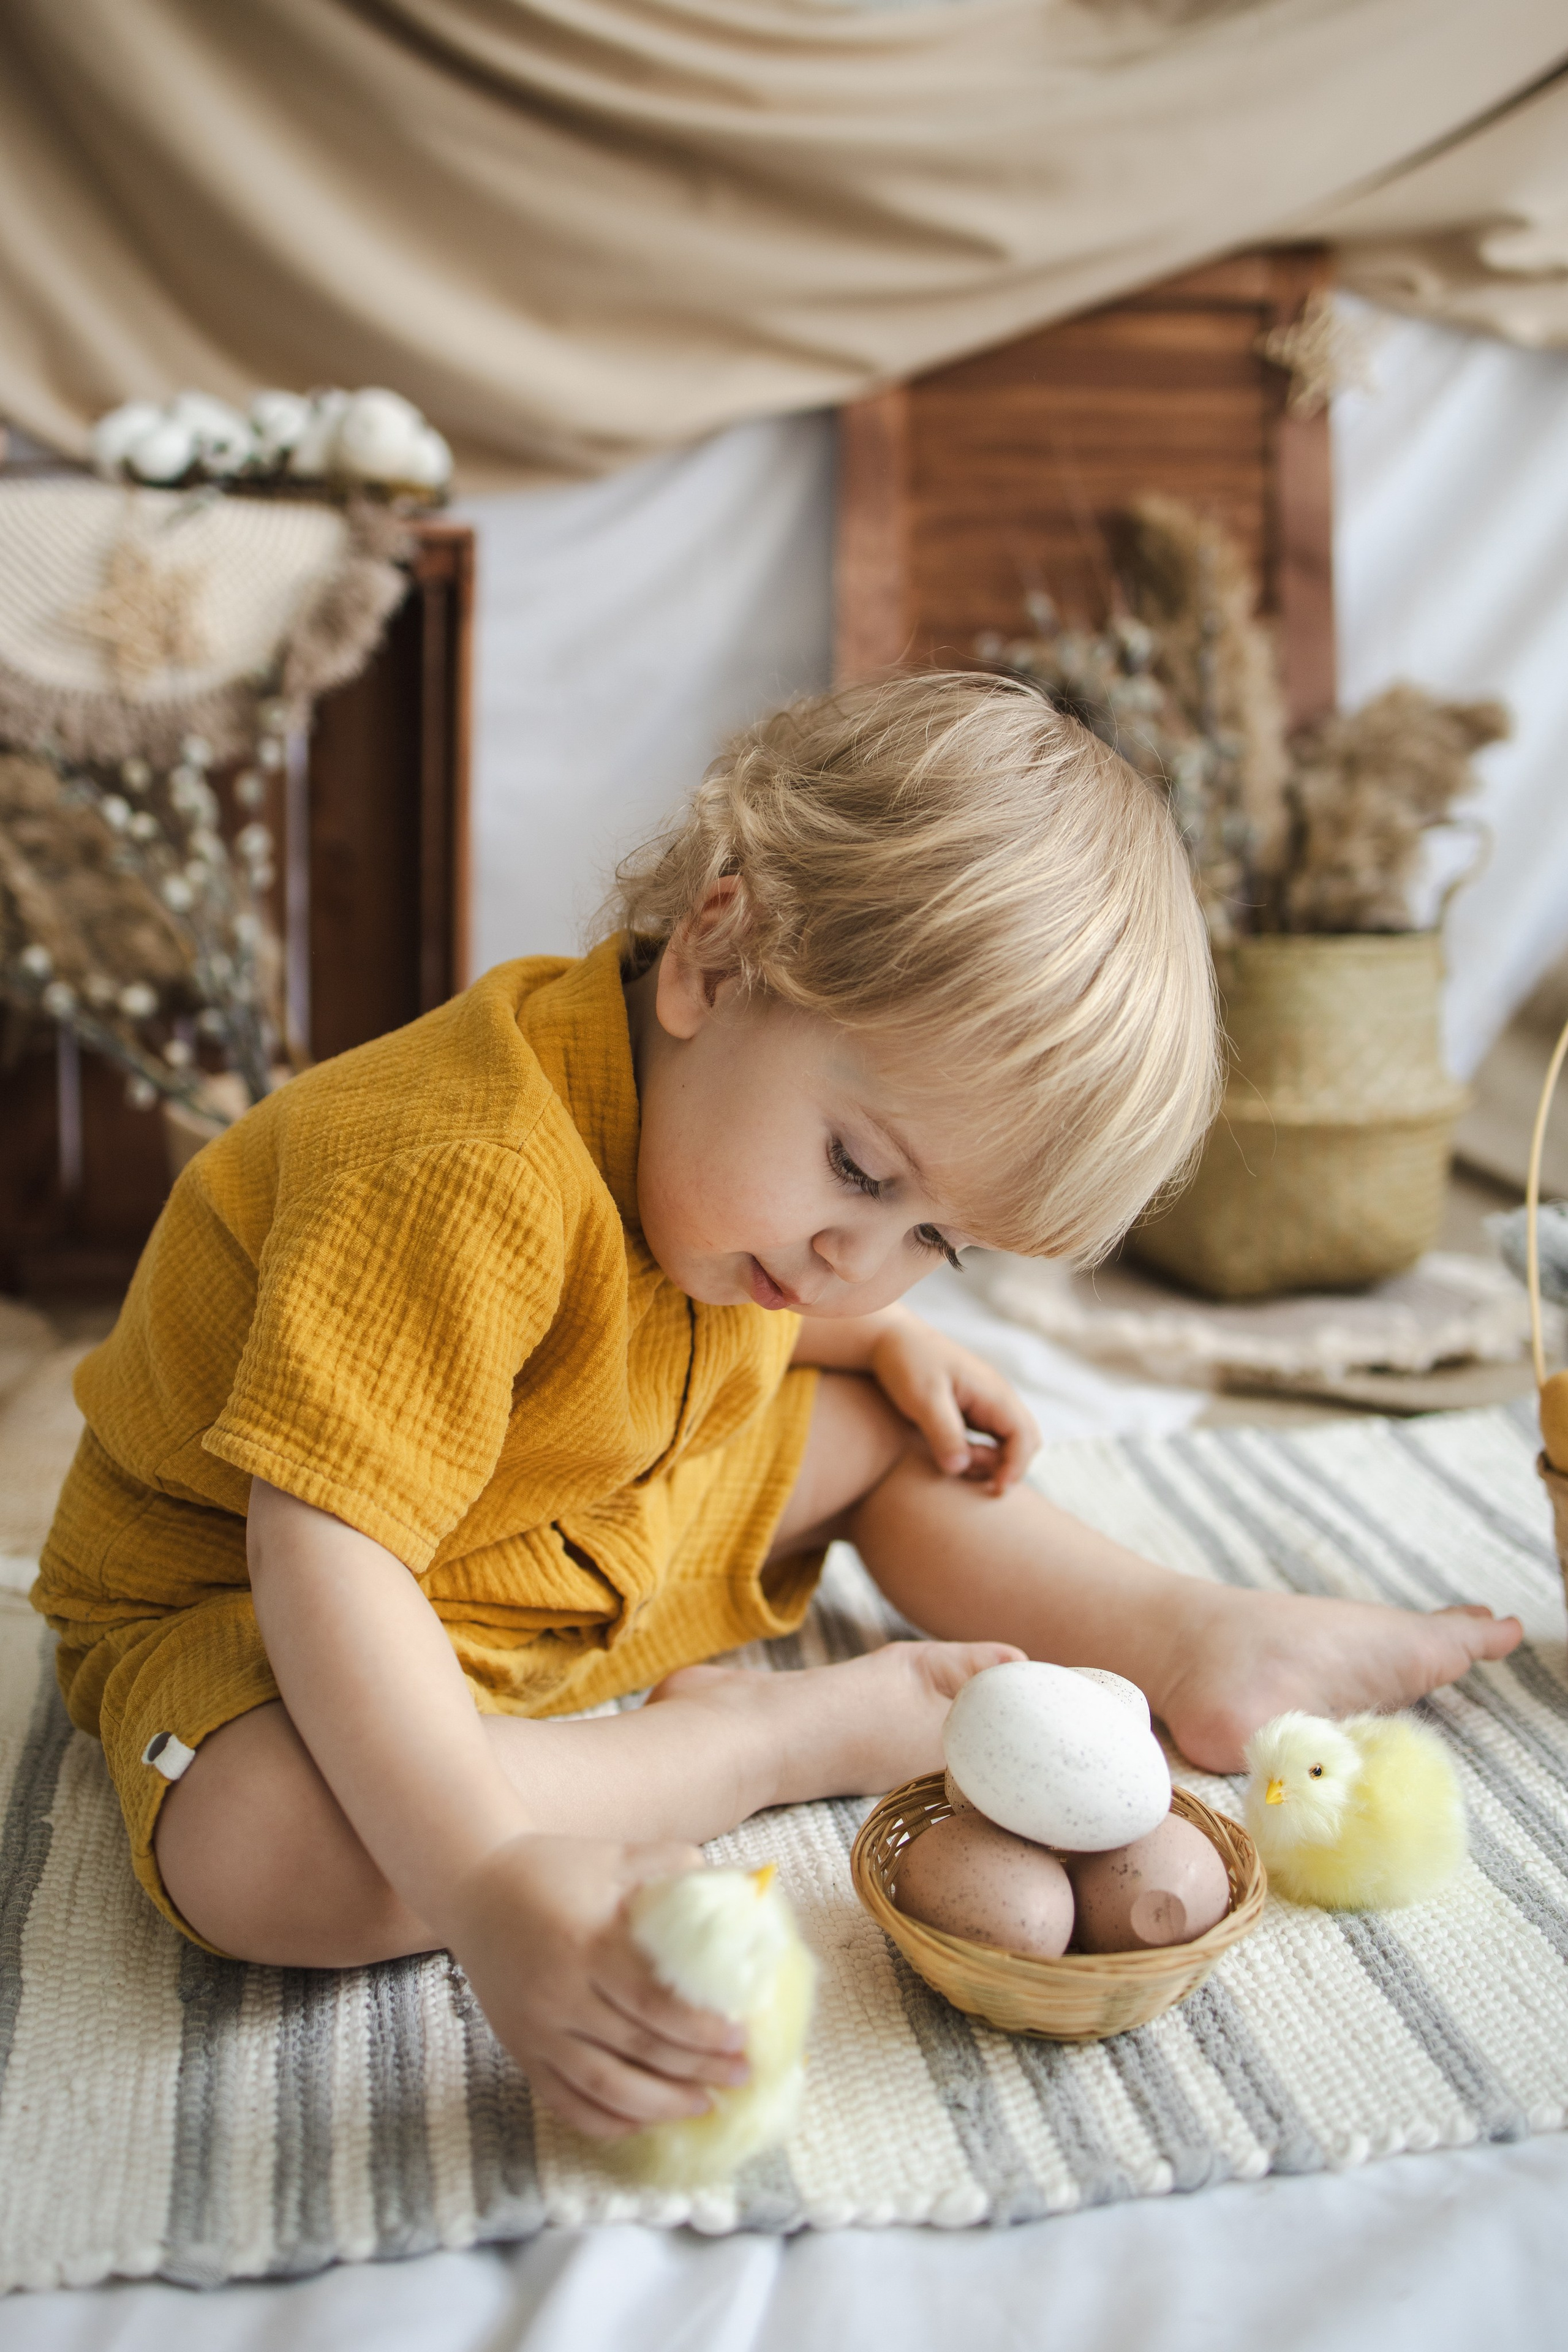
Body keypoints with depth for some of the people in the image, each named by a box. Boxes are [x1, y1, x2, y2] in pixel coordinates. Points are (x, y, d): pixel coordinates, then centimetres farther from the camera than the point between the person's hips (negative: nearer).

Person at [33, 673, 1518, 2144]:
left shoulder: (712, 1124, -9)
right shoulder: (460, 1186, -38)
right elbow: (323, 1548, -40)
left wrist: (884, 1339, -3)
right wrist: (490, 1880, -49)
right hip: (248, 1596, -7)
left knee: (884, 1436, 3)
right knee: (262, 1855, -38)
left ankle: (1197, 1650, 14)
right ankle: (768, 1735, -23)